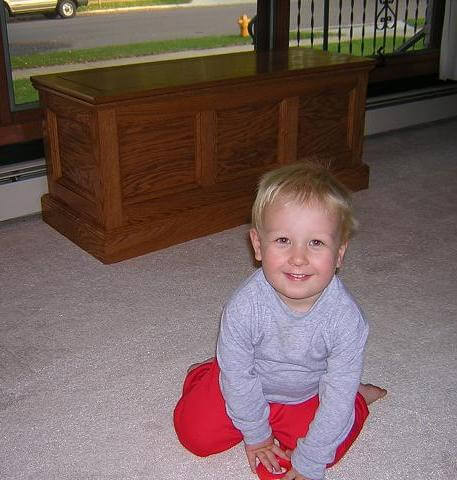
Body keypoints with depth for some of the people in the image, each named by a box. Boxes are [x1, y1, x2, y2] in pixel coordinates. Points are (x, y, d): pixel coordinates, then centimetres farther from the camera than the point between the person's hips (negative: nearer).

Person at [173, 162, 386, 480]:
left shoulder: (346, 319, -33)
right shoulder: (245, 306, -34)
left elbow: (337, 397, -23)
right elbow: (238, 375, -18)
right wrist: (255, 434, -6)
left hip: (308, 397, 0)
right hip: (248, 385, 0)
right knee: (195, 432, -3)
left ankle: (356, 398, 16)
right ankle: (204, 377, 26)